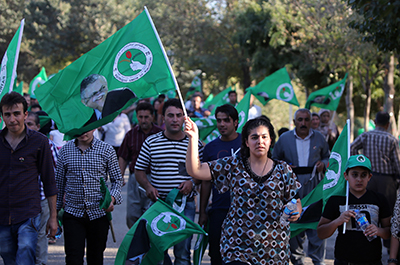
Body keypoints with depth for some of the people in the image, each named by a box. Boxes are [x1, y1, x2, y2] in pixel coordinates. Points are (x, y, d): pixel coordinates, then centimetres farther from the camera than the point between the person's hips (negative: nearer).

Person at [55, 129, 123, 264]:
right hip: (73, 213, 0)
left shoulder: (107, 150, 0)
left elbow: (117, 179, 5)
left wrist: (112, 198, -15)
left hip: (99, 214, 0)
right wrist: (56, 212, 13)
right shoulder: (65, 150, 4)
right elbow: (59, 183, 12)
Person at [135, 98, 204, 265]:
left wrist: (192, 182, -9)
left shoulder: (194, 144, 4)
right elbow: (139, 170, 10)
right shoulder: (150, 142, 5)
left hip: (185, 204, -1)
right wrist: (148, 186, -8)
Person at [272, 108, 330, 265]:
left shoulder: (319, 138, 8)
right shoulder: (284, 139, 5)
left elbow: (328, 157, 19)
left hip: (314, 186, 0)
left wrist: (323, 164, -3)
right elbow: (275, 160, 13)